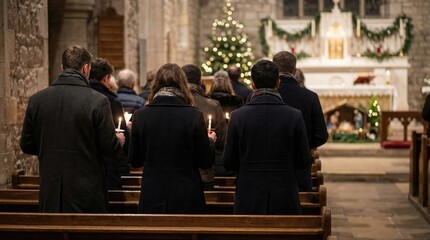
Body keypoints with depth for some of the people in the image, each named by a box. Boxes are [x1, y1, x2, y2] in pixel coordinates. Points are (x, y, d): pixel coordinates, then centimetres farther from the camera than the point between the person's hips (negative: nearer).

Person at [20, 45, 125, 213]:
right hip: (87, 195, -4)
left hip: (50, 193, 4)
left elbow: (26, 146, 5)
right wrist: (119, 141, 13)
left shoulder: (37, 99, -1)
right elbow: (110, 148, -9)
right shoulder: (97, 101, -12)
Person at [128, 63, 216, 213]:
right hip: (187, 197, -1)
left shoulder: (140, 115, -4)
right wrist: (210, 141, 15)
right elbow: (206, 163, -4)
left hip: (152, 197, 2)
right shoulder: (194, 116, -9)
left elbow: (134, 161, 3)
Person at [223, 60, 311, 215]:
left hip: (248, 200, 0)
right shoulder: (294, 116, -7)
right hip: (284, 201, 0)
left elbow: (229, 163, -1)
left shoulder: (238, 116, -6)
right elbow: (304, 163, -2)